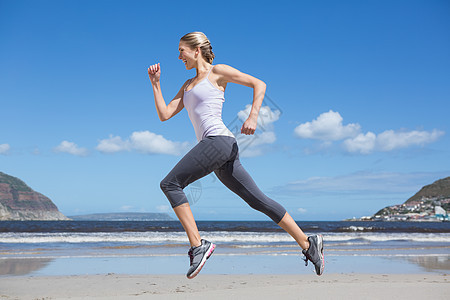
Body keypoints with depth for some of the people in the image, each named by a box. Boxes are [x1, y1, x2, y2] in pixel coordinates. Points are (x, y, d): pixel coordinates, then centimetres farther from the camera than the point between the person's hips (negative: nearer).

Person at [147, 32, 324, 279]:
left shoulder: (217, 72, 5)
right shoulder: (188, 86, 27)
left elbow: (259, 84, -1)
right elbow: (164, 114, 21)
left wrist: (253, 117, -14)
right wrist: (156, 83, 17)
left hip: (219, 140, -8)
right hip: (212, 146, 8)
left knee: (170, 184, -13)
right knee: (258, 200, 5)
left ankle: (198, 245, -15)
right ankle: (308, 244, 8)